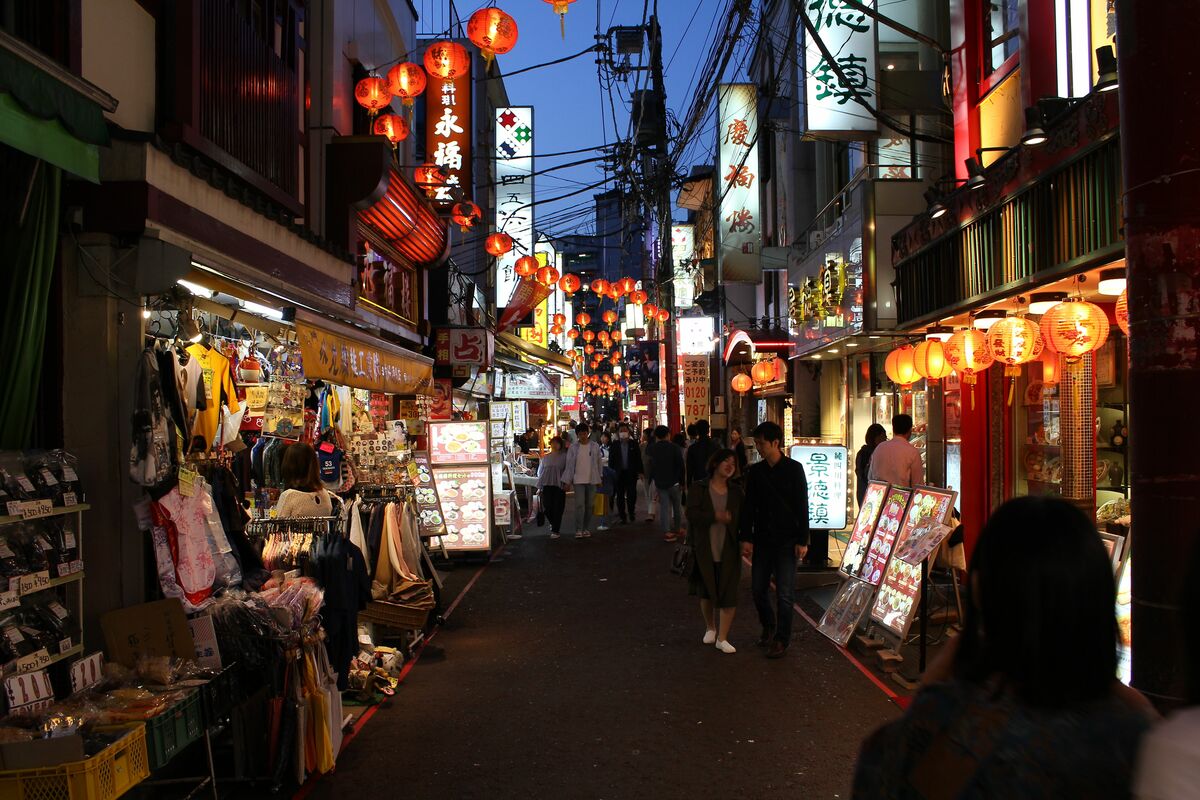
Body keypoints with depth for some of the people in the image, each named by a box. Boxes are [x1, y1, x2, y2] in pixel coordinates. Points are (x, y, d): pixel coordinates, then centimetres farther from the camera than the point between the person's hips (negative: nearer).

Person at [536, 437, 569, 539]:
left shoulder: (564, 457, 2)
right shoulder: (545, 457, 11)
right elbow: (540, 472, 16)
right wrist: (539, 487, 14)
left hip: (559, 486, -3)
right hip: (547, 485, 3)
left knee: (557, 508, -2)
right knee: (547, 507, 1)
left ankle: (555, 530, 8)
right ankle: (553, 523, 29)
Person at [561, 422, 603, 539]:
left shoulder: (595, 446, 2)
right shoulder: (573, 448, -1)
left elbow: (599, 463, 9)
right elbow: (569, 465, 0)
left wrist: (600, 478, 9)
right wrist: (566, 481, -3)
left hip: (592, 480, 2)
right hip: (578, 480, -2)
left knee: (589, 505, 6)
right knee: (579, 505, -9)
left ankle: (587, 529, 15)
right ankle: (578, 530, -7)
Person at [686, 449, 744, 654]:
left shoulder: (736, 491, 7)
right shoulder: (699, 489, -3)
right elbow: (691, 514, -15)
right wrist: (716, 517, -23)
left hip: (728, 552, 2)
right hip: (704, 551, -1)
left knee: (729, 595, -4)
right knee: (706, 593, 12)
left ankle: (722, 638, 6)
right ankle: (710, 628, 37)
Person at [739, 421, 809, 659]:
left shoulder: (793, 469, -6)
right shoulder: (755, 471, 4)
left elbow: (802, 507, -6)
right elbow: (749, 506, 7)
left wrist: (802, 540, -9)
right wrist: (746, 538, 0)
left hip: (787, 541, -4)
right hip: (762, 539, 4)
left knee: (785, 593, 0)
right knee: (758, 588, 8)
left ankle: (782, 639, 13)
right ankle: (768, 627, 31)